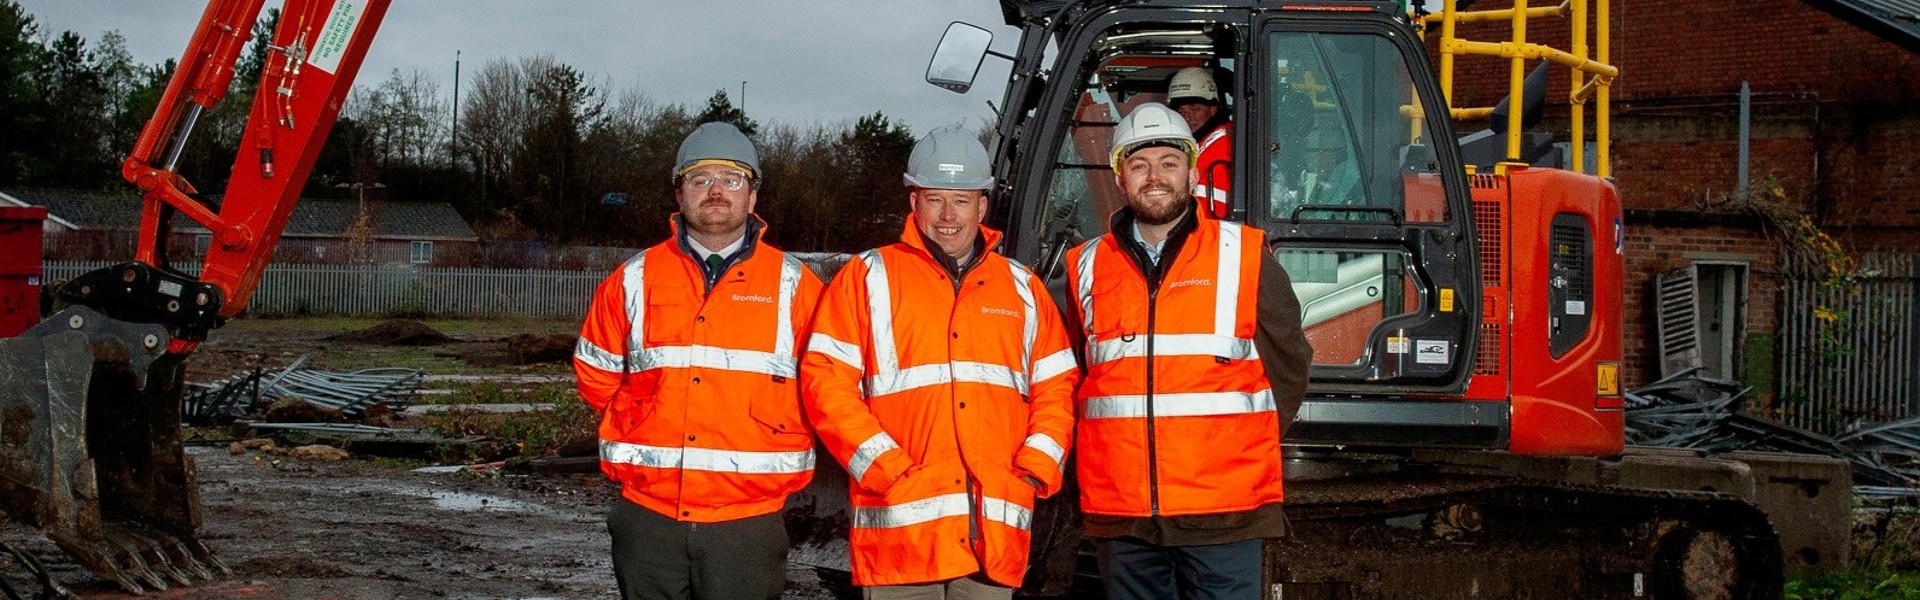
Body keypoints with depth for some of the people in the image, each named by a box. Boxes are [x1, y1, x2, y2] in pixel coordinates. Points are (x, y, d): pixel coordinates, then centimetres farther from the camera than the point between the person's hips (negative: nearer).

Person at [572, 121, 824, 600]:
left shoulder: (793, 286, 3)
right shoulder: (634, 280, 7)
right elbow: (595, 373, 17)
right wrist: (647, 427, 11)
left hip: (749, 520, -2)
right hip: (648, 518, 2)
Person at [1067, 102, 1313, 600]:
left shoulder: (1243, 256, 3)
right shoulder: (1088, 267, 11)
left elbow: (1288, 367, 10)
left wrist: (1246, 448, 7)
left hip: (1224, 512, -2)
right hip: (1120, 517, 3)